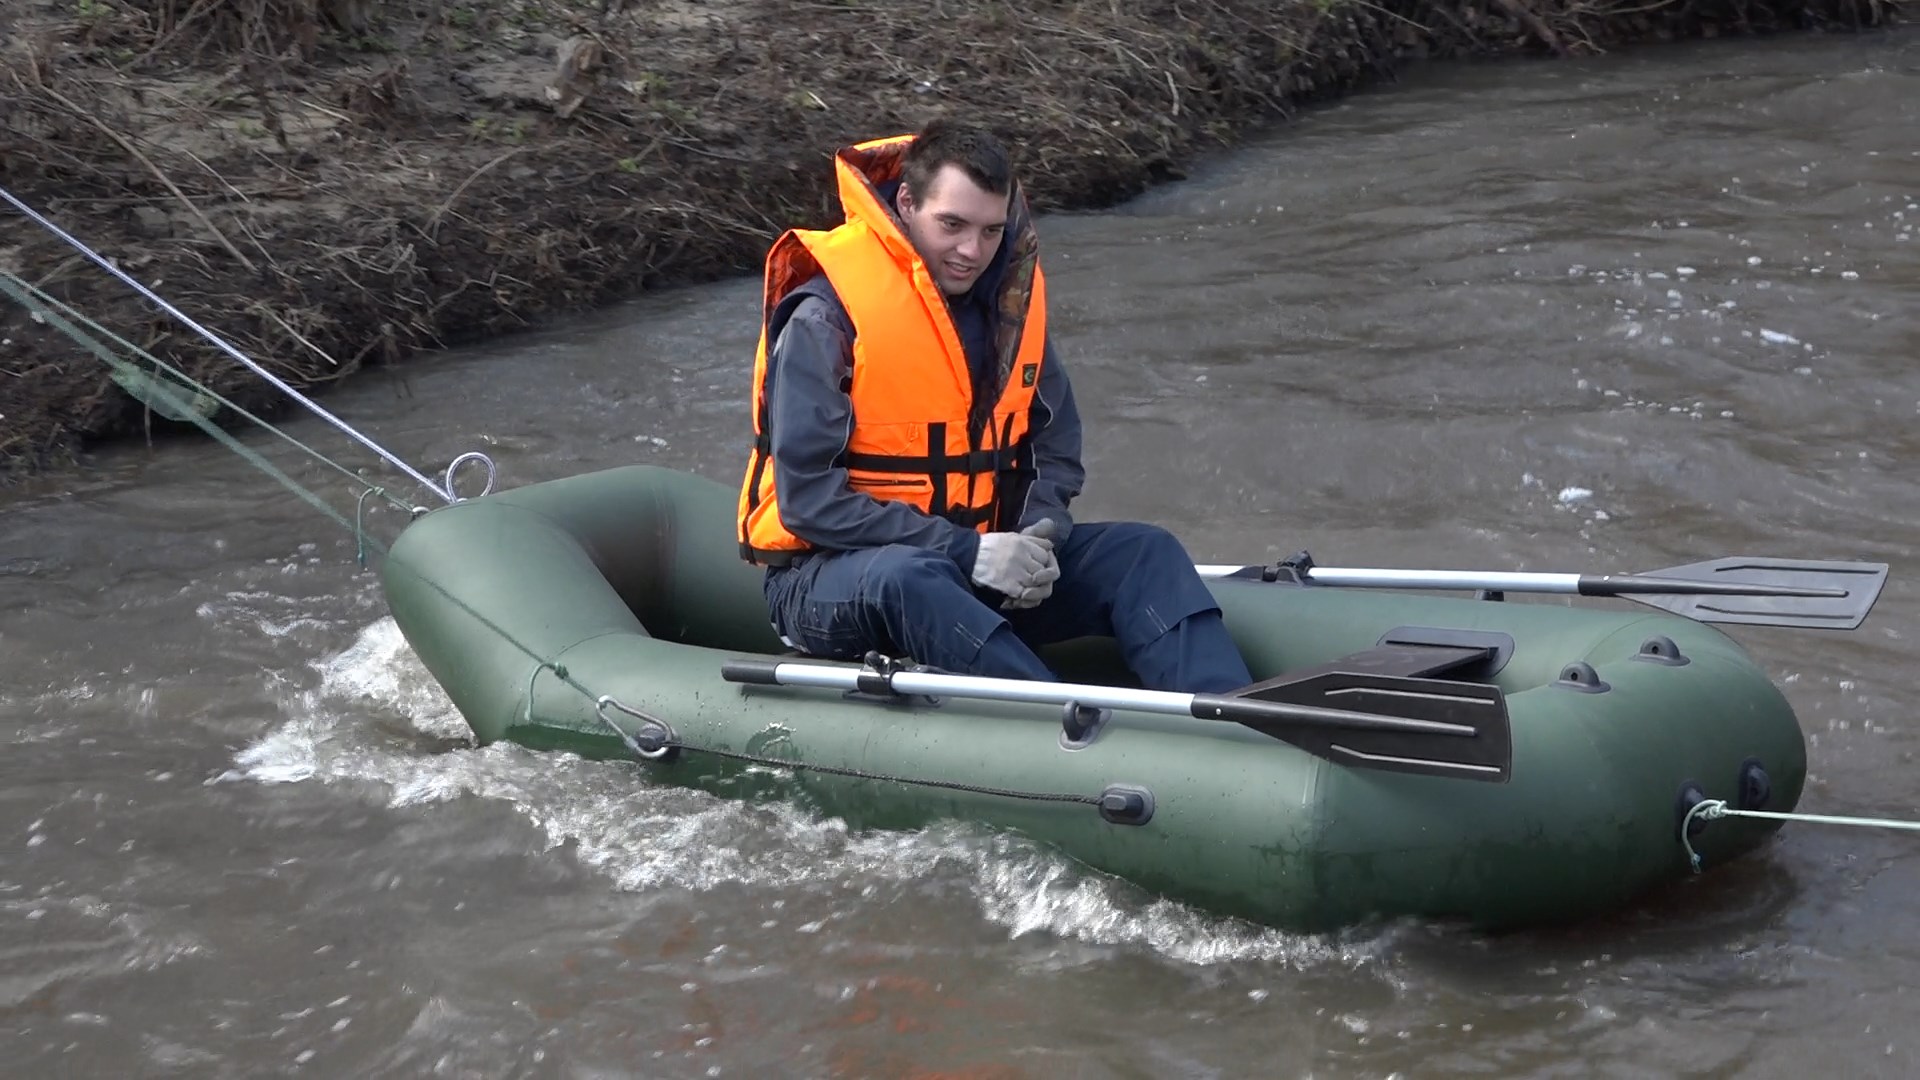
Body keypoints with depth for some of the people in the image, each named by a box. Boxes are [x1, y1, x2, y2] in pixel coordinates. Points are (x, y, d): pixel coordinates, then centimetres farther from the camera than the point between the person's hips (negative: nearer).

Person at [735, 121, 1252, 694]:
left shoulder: (1011, 298, 6)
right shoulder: (825, 317, -15)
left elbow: (1056, 449, 15)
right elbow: (807, 499, -19)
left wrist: (1038, 535, -8)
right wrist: (968, 552, -22)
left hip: (979, 567, 6)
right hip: (833, 577, -6)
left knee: (1142, 550, -12)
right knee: (904, 576, -40)